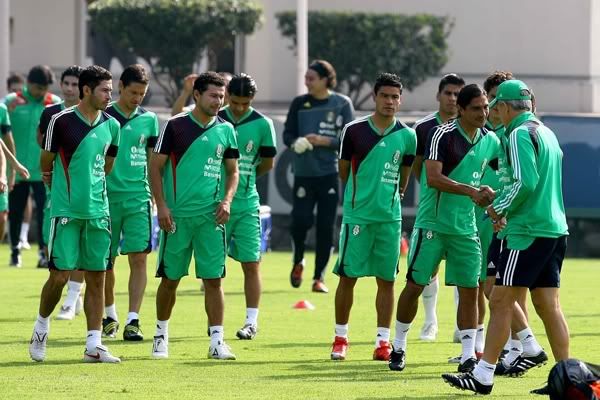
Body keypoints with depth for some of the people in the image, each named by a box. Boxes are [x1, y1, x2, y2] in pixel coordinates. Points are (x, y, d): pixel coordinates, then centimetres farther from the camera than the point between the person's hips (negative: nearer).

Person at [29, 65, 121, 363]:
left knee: (97, 277, 3)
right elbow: (46, 162, 3)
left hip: (98, 212, 5)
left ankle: (93, 346, 6)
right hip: (66, 211, -5)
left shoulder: (111, 126, 7)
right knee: (60, 275, -6)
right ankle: (41, 329, 17)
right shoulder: (62, 121, -8)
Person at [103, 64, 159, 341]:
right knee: (106, 261, 7)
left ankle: (132, 321, -9)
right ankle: (109, 316, 26)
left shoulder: (149, 119, 7)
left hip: (138, 198, 1)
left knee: (139, 258, -9)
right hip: (107, 196, -1)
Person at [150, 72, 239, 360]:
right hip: (177, 215, -2)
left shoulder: (226, 130, 8)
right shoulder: (175, 126, -2)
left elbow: (233, 171, 15)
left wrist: (227, 200, -2)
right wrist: (161, 205, -9)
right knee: (170, 278, 4)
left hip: (211, 216, 2)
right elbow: (155, 166, -1)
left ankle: (217, 341, -1)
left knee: (213, 279, -2)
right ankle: (161, 335, 20)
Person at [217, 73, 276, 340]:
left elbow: (267, 163, 9)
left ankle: (251, 321, 5)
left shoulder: (262, 125, -2)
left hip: (246, 203, -1)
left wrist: (244, 177, 7)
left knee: (251, 264, -1)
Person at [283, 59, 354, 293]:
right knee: (300, 219, -10)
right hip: (304, 172, 1)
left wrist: (324, 141, -16)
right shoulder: (299, 103, 6)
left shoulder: (342, 104, 0)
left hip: (330, 174, -1)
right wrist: (297, 142, -14)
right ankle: (298, 262, 19)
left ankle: (319, 277, 10)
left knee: (326, 226, 0)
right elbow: (287, 134, 8)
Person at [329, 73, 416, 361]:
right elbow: (344, 170, 9)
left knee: (386, 280, 3)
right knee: (348, 276, 0)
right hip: (357, 215, -2)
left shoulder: (407, 136, 2)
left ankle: (383, 341, 9)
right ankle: (340, 338, 10)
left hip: (390, 216, 2)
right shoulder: (354, 130, -3)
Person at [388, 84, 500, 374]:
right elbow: (433, 177, -24)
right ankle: (399, 347, 16)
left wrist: (487, 194, 5)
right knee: (414, 285, 1)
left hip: (466, 227, 5)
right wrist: (470, 191, -30)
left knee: (469, 290, 0)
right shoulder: (443, 135, -14)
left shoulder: (490, 141, 6)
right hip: (432, 222, -5)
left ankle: (468, 356, 3)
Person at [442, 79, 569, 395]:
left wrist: (498, 209, -8)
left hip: (527, 232, -9)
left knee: (501, 301, -6)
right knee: (548, 306, 9)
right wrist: (504, 207, 14)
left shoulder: (519, 134, -10)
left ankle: (483, 376, -6)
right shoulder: (547, 133, 17)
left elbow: (526, 182, -22)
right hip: (555, 229, 9)